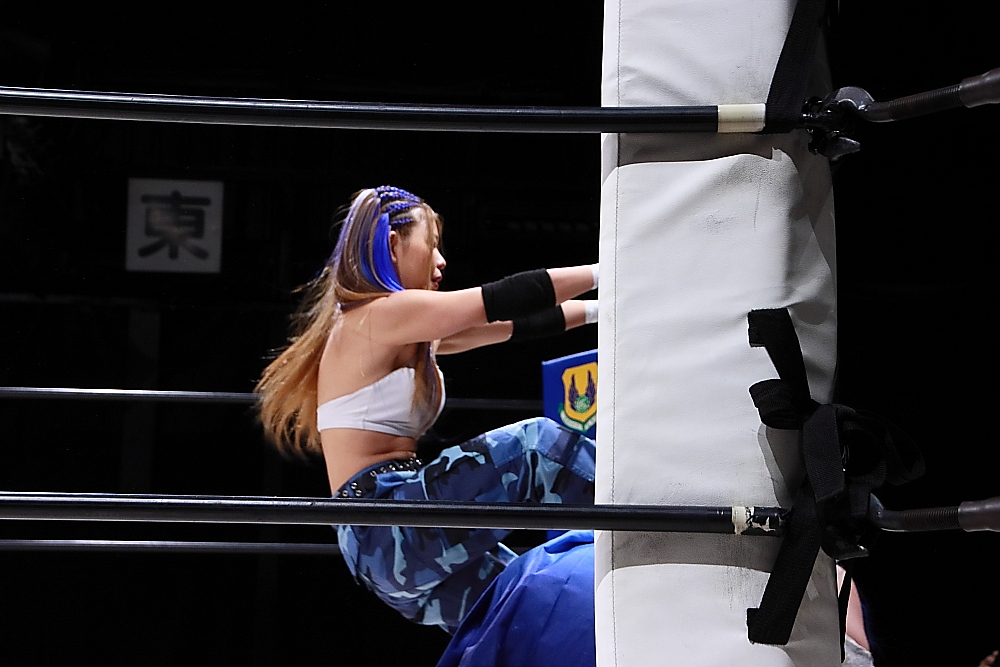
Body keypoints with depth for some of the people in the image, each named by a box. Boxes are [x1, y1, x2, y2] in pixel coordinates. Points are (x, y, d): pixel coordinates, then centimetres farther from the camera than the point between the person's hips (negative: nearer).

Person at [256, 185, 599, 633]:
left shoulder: (411, 335, 21)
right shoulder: (379, 316, -9)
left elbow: (511, 325, 23)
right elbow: (508, 300, -11)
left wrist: (597, 310, 20)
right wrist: (604, 273, -6)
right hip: (384, 531, -10)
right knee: (537, 446, -18)